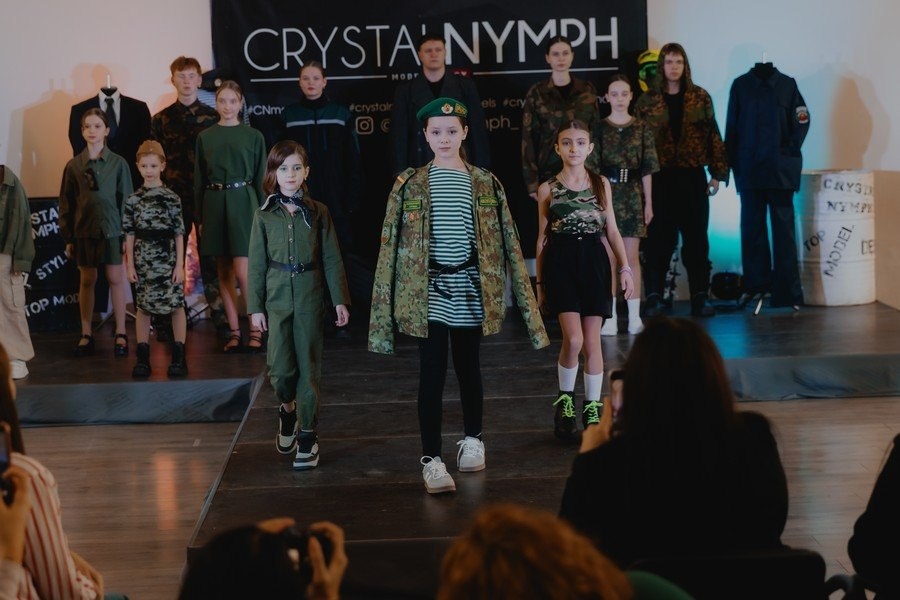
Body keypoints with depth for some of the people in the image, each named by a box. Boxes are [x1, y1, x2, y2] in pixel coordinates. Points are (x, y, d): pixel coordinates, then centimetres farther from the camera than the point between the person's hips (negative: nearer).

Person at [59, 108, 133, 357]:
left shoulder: (118, 163, -1)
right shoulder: (74, 166, 3)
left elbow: (126, 199, 1)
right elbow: (66, 203, 7)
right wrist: (68, 238, 4)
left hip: (112, 229, -1)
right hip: (84, 231, 2)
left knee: (116, 280, 2)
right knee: (87, 281, 7)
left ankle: (121, 334, 9)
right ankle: (86, 334, 15)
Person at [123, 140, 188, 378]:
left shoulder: (172, 198, -1)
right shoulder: (133, 200, 3)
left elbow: (179, 234, -1)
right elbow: (130, 235, 5)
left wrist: (179, 264, -5)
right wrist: (130, 265, 1)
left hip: (167, 259, -1)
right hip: (143, 260, 1)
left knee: (176, 305, 1)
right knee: (143, 307, 6)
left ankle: (179, 356, 9)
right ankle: (143, 358, 12)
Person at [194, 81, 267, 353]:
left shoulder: (254, 136, 3)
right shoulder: (205, 137, 8)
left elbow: (260, 179, 5)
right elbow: (199, 180, 9)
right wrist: (200, 218, 5)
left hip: (243, 203, -3)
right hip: (214, 204, 3)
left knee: (242, 270, -11)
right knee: (224, 272, 5)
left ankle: (256, 328, 0)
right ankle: (234, 331, 11)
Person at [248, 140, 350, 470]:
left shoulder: (318, 212, 1)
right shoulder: (264, 216, 2)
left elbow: (332, 259, 2)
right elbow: (257, 264, 3)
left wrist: (340, 300, -3)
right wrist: (255, 307, 0)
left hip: (310, 297, 0)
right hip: (277, 298, 1)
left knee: (309, 368, 2)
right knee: (280, 369, -4)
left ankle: (307, 435, 10)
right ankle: (288, 409, 27)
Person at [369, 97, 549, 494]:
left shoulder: (485, 183, 3)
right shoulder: (409, 184, 0)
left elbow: (507, 240, 3)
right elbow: (391, 244, 1)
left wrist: (526, 302, -1)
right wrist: (384, 308, -3)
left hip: (470, 289, 1)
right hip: (428, 290, -1)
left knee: (468, 367, 14)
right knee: (432, 374, -4)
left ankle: (473, 439, 34)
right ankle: (431, 459, 1)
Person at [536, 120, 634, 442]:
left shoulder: (601, 184, 7)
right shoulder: (547, 189, 3)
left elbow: (612, 229, 9)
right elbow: (543, 238, 7)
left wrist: (625, 266, -2)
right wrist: (540, 282, 7)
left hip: (594, 262, 2)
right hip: (561, 263, -2)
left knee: (592, 342, 3)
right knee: (573, 340, -15)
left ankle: (592, 408, 17)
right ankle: (565, 400, 7)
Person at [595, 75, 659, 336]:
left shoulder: (641, 128, 6)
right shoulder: (600, 128, 3)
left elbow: (647, 168, 6)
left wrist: (648, 202, 3)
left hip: (633, 195, 1)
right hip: (606, 194, -1)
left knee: (631, 257, 1)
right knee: (609, 258, 0)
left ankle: (635, 317, 4)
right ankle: (610, 318, 3)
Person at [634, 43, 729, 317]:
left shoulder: (700, 98, 7)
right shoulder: (647, 101, 4)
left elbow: (713, 136, 7)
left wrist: (717, 173, 2)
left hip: (693, 176, 1)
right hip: (660, 178, -1)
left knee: (696, 237, 3)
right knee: (659, 238, 0)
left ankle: (700, 296, 8)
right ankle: (654, 297, 6)